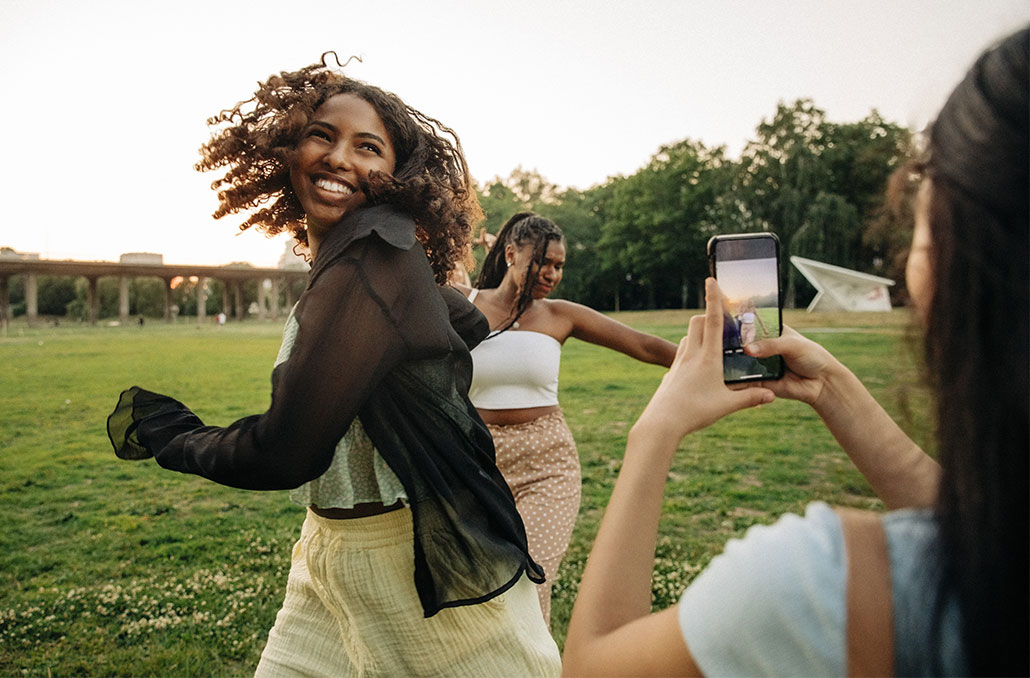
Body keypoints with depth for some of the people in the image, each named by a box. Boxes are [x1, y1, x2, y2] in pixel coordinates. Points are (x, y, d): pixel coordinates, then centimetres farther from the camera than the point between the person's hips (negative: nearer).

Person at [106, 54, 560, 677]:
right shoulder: (343, 259, 5)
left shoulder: (372, 251, -22)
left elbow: (287, 452, -23)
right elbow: (469, 326, 20)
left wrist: (168, 433, -6)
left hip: (423, 563, -8)